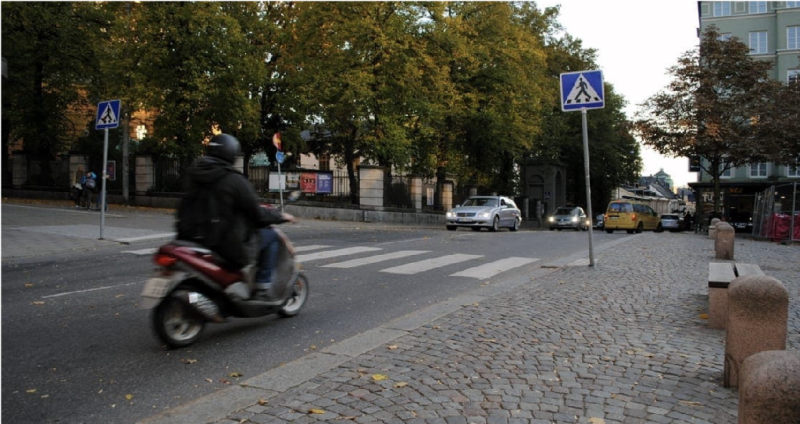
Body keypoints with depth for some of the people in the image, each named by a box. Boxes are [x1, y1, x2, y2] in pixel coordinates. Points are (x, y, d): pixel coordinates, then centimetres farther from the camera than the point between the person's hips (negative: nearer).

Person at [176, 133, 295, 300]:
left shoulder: (195, 176, 6)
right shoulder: (235, 180, -16)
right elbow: (258, 215, -12)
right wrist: (281, 216, 7)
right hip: (231, 247, -7)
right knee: (271, 236, 12)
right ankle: (262, 289, 9)